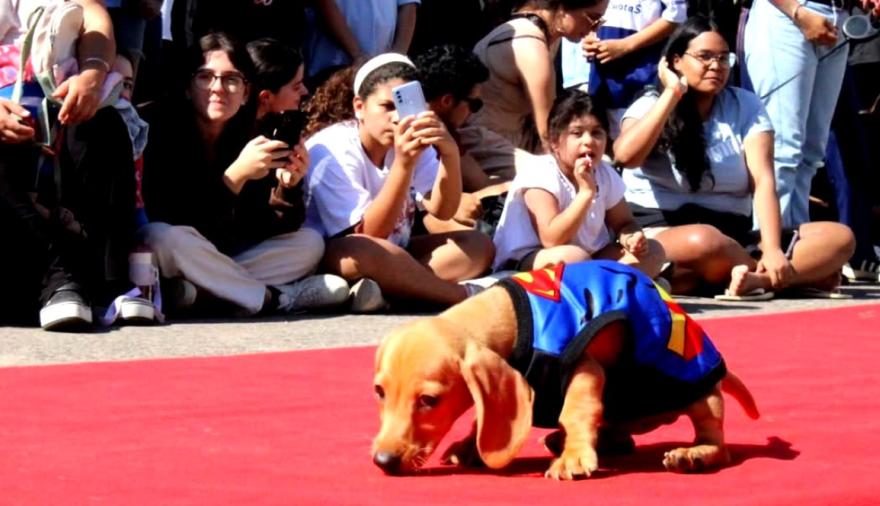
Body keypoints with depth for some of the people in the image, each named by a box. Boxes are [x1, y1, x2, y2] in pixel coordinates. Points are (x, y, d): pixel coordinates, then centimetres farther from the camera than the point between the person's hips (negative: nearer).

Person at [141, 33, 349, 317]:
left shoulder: (253, 140, -2)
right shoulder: (164, 129, -17)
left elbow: (265, 230, -5)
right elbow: (171, 219, -27)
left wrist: (284, 188, -25)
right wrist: (236, 174, -33)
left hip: (221, 258, 5)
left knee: (310, 243, -3)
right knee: (161, 237, -37)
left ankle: (196, 293, -21)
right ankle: (278, 298, -24)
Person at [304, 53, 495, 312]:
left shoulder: (412, 144, 1)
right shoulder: (331, 151, -19)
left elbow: (442, 210, -14)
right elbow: (368, 235, -25)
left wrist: (450, 153, -32)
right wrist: (403, 165, -35)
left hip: (394, 255, 7)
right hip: (332, 258, -7)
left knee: (479, 245, -9)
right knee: (358, 251, -41)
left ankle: (391, 288, -30)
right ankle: (465, 295, -27)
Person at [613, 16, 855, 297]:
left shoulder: (745, 106, 9)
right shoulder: (651, 106, 2)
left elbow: (763, 181, -3)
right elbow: (625, 156, -21)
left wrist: (773, 250, -19)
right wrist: (672, 94, -13)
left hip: (733, 233, 4)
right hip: (660, 231, -4)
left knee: (839, 238, -13)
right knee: (705, 242, -40)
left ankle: (755, 279, -35)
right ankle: (806, 273, -20)